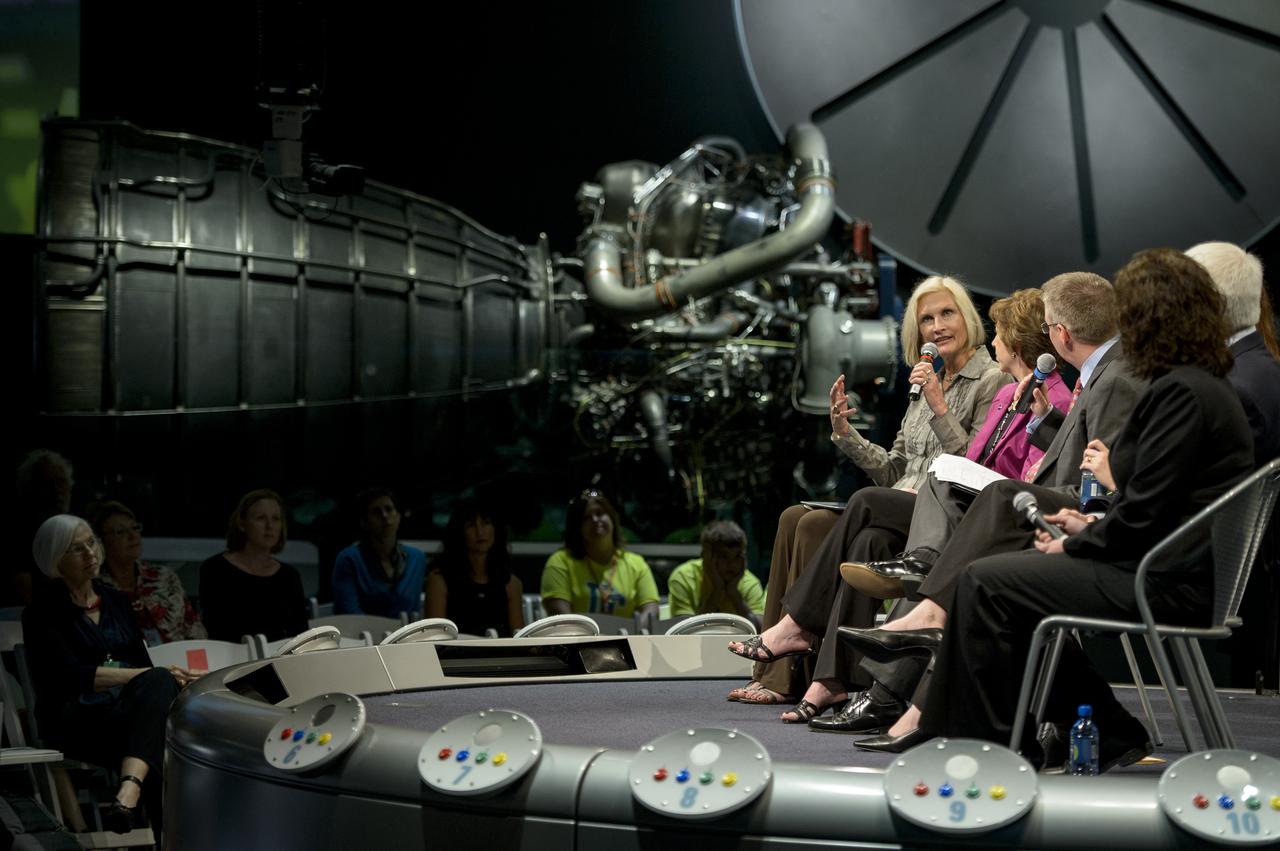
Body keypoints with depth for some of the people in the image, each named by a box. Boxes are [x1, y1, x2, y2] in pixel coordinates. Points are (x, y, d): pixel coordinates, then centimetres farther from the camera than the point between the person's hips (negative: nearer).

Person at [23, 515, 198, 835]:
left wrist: (162, 680, -10)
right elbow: (70, 675, -14)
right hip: (75, 719, -5)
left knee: (158, 682, -32)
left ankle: (129, 794, -54)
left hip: (130, 710, 5)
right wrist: (153, 676, -19)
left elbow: (144, 664, 15)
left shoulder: (116, 601, 20)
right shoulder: (43, 610, 1)